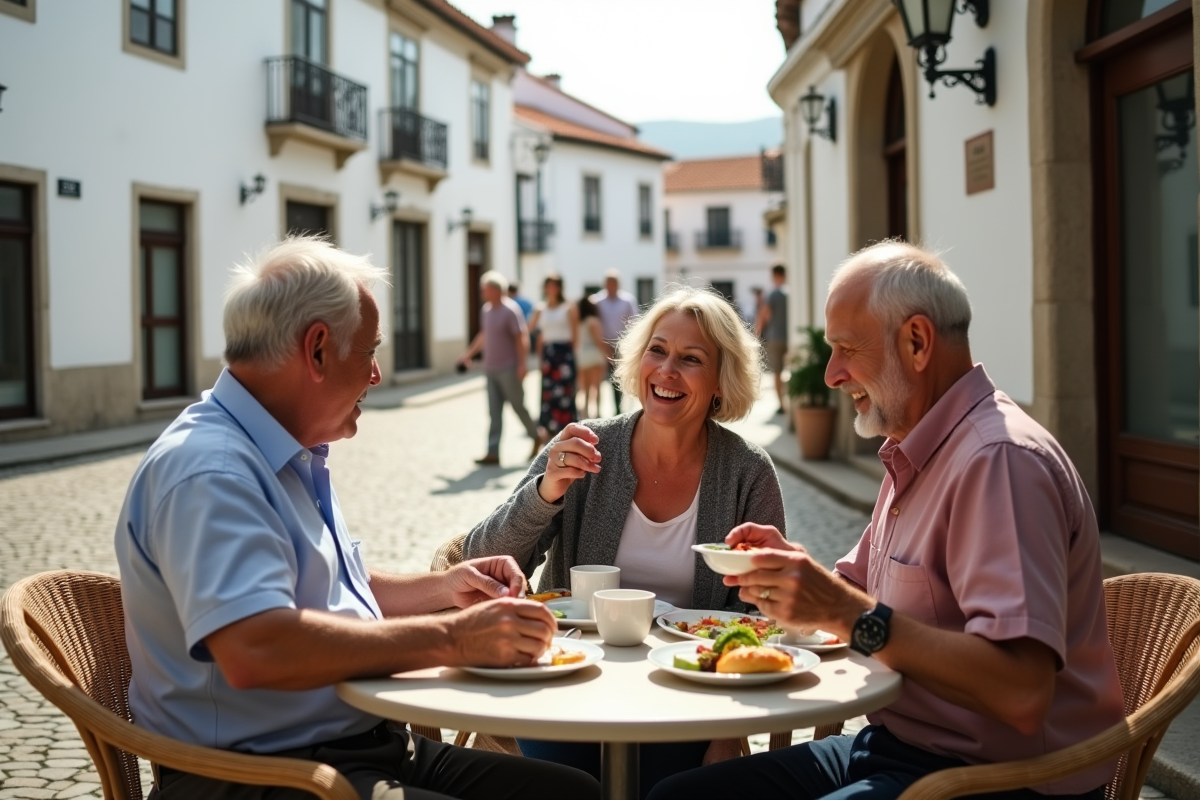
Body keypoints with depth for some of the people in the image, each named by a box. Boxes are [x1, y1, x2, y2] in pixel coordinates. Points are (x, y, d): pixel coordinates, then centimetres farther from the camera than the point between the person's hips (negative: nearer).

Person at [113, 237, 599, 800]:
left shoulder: (295, 457, 16)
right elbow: (254, 648, -31)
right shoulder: (207, 470, -17)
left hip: (363, 744, 10)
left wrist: (442, 588, 14)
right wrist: (451, 639, -24)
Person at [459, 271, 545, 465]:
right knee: (494, 412, 3)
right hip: (491, 369, 7)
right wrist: (469, 354, 28)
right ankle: (493, 453, 1)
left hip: (509, 369, -7)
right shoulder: (486, 310, 11)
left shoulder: (510, 310, -13)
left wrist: (523, 363, -22)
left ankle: (537, 437, 25)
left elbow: (522, 337, -16)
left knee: (518, 406, 4)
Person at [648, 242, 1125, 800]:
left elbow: (1021, 693, -30)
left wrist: (847, 612, -27)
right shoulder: (914, 456, 13)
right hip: (894, 745, 10)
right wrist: (795, 567, 1)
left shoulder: (1000, 459, -21)